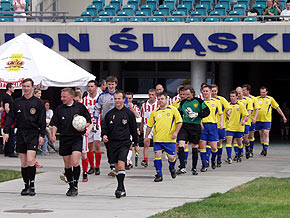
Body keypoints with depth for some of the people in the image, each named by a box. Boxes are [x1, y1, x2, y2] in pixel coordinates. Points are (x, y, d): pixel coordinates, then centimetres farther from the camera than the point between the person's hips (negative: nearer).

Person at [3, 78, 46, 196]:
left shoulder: (38, 102, 3)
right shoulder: (17, 102, 11)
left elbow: (42, 120, 2)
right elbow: (10, 117, 10)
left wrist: (42, 135, -6)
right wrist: (6, 131, -1)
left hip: (33, 133, -3)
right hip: (20, 133, 3)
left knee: (30, 160, -15)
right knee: (24, 163, 5)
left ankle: (32, 185, -8)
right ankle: (26, 186, 12)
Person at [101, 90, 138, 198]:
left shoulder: (129, 113, 1)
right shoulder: (109, 114, 8)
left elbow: (133, 129, 8)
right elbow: (104, 126, 14)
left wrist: (136, 143, 11)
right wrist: (104, 135, -7)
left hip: (124, 143, -3)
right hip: (112, 143, 4)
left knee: (121, 164, -19)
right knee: (117, 166, 6)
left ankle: (120, 188, -19)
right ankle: (122, 189, 14)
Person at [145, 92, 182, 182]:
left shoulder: (173, 109, 2)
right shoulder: (155, 112, 10)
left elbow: (179, 122, 2)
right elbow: (149, 125, 15)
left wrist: (176, 132, -9)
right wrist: (146, 136, 11)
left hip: (170, 139, -2)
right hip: (157, 139, 2)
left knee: (171, 157, -3)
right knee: (157, 155, -8)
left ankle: (172, 168, 30)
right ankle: (159, 175, 1)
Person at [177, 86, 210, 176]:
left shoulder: (199, 101, -2)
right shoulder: (183, 102, 7)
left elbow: (207, 112, -5)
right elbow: (179, 113, 21)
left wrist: (197, 114, -16)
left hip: (196, 126, -2)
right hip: (184, 125, 2)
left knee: (195, 147, 8)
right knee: (181, 145, -14)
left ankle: (194, 168, 20)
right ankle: (182, 167, -13)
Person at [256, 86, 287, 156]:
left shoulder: (270, 99, 3)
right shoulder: (257, 99, 5)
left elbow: (277, 108, 8)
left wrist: (283, 116, 9)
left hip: (267, 120, -3)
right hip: (259, 120, 3)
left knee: (266, 134, -11)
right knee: (261, 135, 9)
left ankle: (265, 149, -14)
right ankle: (263, 148, 21)